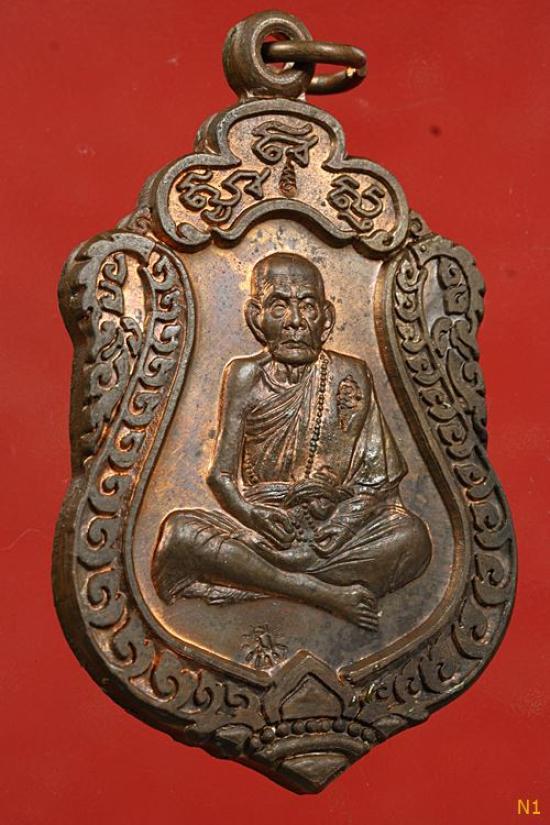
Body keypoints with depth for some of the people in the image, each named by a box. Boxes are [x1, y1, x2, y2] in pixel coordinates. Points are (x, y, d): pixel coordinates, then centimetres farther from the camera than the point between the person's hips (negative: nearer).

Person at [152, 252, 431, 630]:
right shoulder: (245, 376, 3)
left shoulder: (350, 375, 2)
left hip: (332, 528, 0)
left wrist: (349, 517, -18)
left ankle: (252, 586, -27)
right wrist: (253, 516, -20)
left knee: (412, 537, -27)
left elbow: (378, 475, 0)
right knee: (180, 534, -26)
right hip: (261, 525, 0)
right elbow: (222, 475, -1)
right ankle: (327, 593, -27)